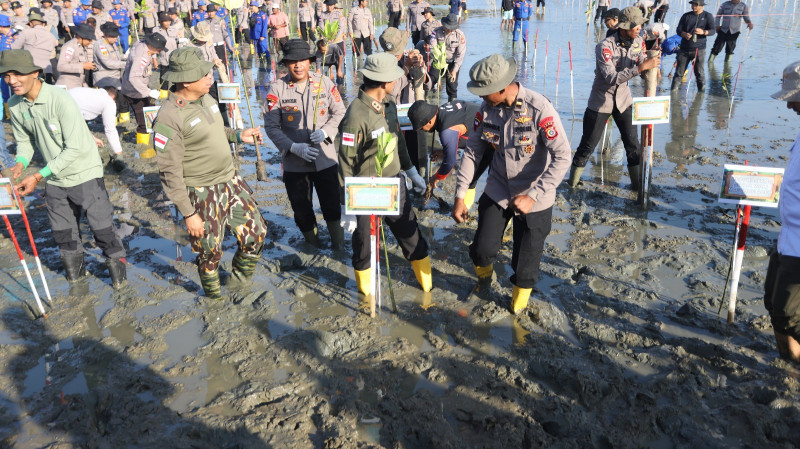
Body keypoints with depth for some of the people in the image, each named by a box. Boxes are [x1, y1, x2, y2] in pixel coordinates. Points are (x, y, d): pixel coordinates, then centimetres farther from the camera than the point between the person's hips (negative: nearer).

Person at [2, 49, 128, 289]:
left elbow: (75, 148, -24)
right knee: (63, 233, 16)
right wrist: (20, 163, -14)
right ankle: (75, 267, 38)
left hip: (84, 173, -6)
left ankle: (116, 260, 24)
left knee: (101, 225, -1)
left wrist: (38, 176, -25)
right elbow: (24, 140, 9)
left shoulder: (60, 100, -23)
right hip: (54, 179, 6)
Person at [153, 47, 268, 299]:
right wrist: (188, 213, -17)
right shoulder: (169, 118, -21)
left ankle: (240, 279, 37)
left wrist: (238, 136, 3)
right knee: (210, 252, 9)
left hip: (230, 181, 7)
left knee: (256, 233, 12)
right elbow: (169, 172, -18)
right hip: (202, 193, -7)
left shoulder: (206, 98, 2)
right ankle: (214, 297, 36)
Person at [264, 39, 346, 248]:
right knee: (302, 209, 12)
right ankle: (313, 246, 35)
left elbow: (339, 113, 5)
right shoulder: (277, 89, -7)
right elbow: (271, 127, -7)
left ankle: (339, 246, 28)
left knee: (333, 206, 7)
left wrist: (326, 131, -14)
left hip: (326, 158, 0)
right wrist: (294, 147, -20)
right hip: (294, 163, 0)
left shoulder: (324, 83, -2)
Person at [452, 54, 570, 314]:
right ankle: (483, 283, 38)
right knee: (482, 250, 1)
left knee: (525, 262, 8)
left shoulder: (539, 109, -25)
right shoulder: (486, 109, -9)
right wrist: (460, 196, -5)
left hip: (534, 198, -3)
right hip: (497, 192, 4)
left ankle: (519, 304, 40)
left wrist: (533, 196, -32)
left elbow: (562, 157, -25)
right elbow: (473, 151, -1)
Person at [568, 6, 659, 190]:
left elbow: (643, 69, 3)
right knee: (588, 145, 3)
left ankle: (637, 183, 19)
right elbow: (611, 78, -32)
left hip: (623, 99, 5)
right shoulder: (605, 47, -23)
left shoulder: (638, 42, -4)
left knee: (633, 144, 5)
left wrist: (652, 60, -19)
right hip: (601, 101, -5)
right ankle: (573, 181, 22)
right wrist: (641, 67, -38)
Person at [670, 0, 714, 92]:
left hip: (699, 49, -2)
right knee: (679, 72, 3)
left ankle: (701, 91, 9)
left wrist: (703, 32, -22)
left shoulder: (708, 16, 5)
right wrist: (684, 34, -16)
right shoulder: (686, 16, 11)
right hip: (684, 49, 2)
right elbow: (678, 29, 7)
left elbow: (713, 30, -1)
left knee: (700, 72, -2)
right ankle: (673, 90, 9)